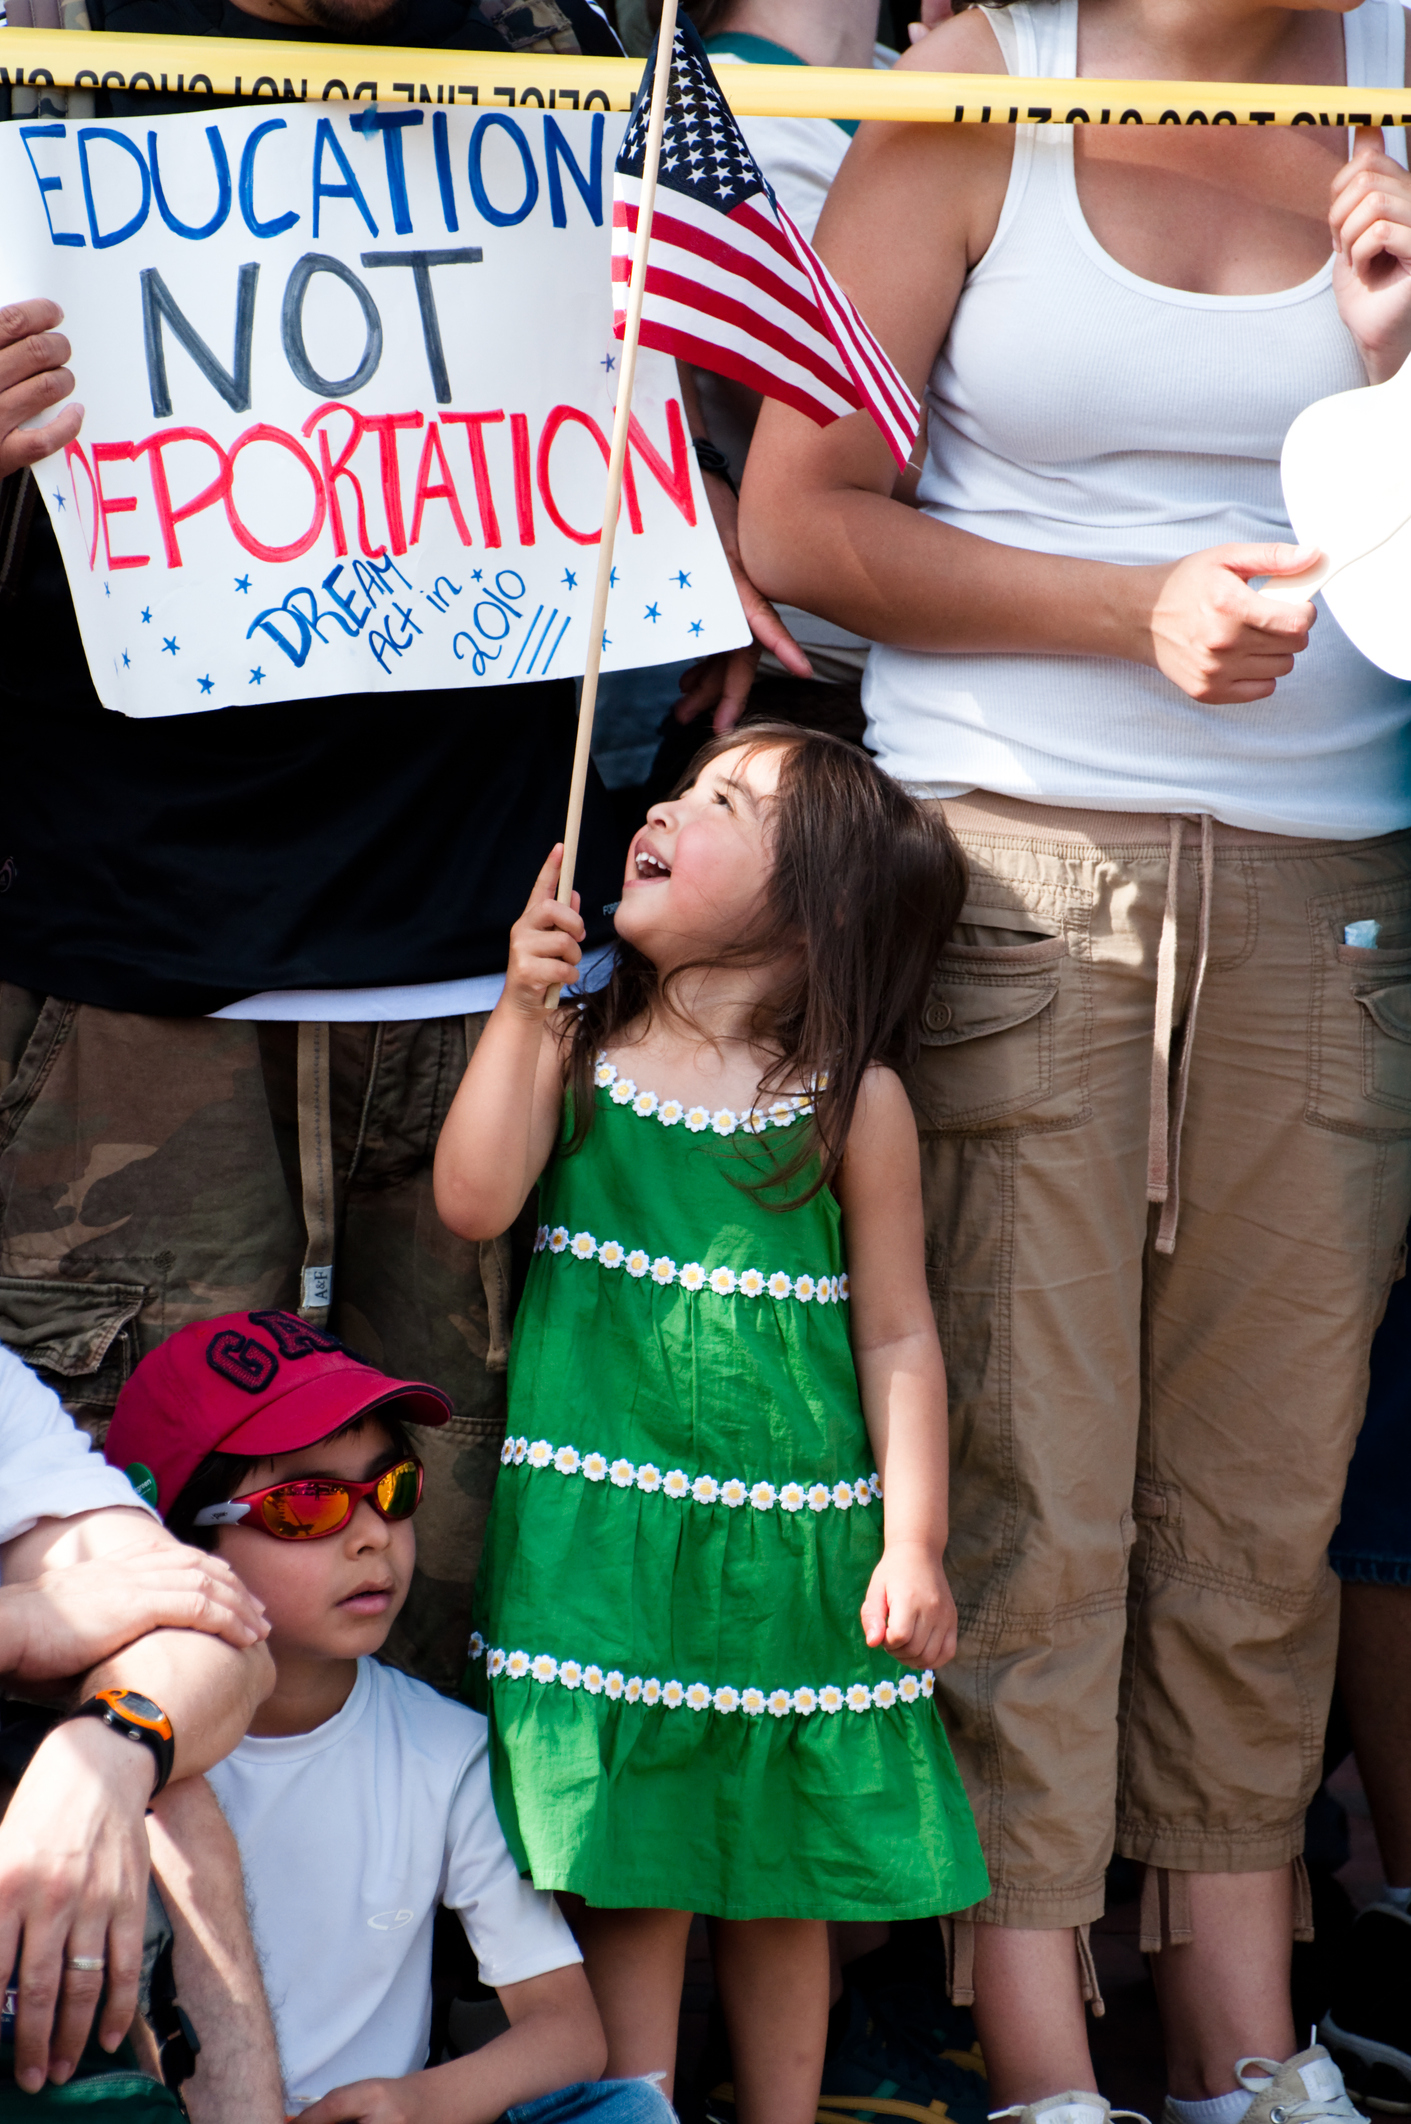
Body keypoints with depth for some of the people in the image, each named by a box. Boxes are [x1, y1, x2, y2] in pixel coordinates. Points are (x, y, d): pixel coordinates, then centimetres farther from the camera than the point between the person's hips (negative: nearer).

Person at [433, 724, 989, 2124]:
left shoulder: (852, 1099, -1)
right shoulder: (577, 1050, 4)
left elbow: (897, 1336, 0)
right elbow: (472, 1203, -9)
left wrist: (913, 1546, -5)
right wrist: (521, 1009, -11)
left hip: (789, 1539, 0)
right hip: (601, 1525, 1)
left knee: (780, 1868, 9)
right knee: (629, 1875, 0)